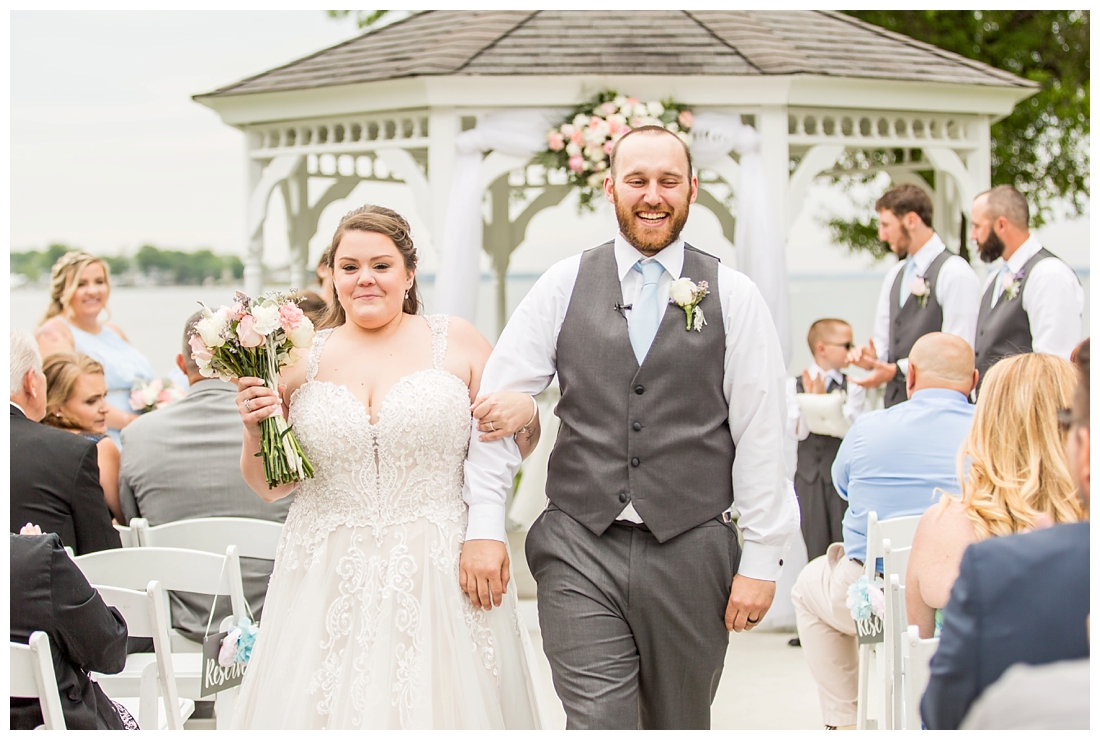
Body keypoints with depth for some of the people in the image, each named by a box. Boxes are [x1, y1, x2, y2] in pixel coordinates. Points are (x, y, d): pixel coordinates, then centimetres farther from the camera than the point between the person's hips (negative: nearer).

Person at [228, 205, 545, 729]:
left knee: (437, 705, 1)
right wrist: (255, 430, -6)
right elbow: (269, 487, 12)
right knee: (330, 705, 2)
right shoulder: (302, 359, 6)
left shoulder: (457, 343, 3)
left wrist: (523, 413, -11)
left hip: (439, 580, -1)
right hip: (329, 583, 1)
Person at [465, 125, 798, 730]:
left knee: (680, 724, 12)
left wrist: (761, 560, -3)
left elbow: (760, 436, 1)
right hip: (580, 550, 0)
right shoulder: (563, 286, 5)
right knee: (598, 723, -10)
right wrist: (484, 526, -4)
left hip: (691, 553, 1)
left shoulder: (733, 298, 3)